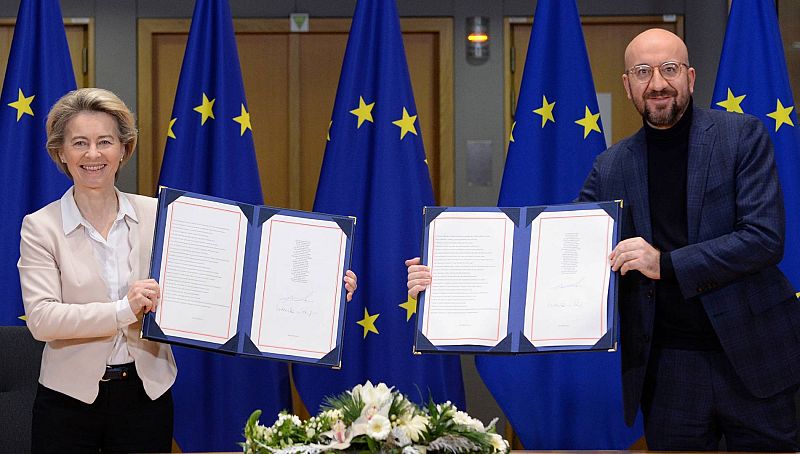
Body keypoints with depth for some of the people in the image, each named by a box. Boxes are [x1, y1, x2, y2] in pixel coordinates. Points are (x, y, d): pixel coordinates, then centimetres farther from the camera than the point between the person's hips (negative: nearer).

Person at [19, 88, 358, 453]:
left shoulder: (157, 215, 1)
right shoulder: (40, 227, -5)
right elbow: (41, 318, -16)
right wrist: (124, 310, -29)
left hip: (146, 396, 2)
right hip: (70, 400, -1)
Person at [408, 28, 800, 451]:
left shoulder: (743, 136, -3)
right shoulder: (611, 167, 6)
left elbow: (765, 238, -12)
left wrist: (667, 263, -21)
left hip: (752, 358, -2)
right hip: (666, 367, 2)